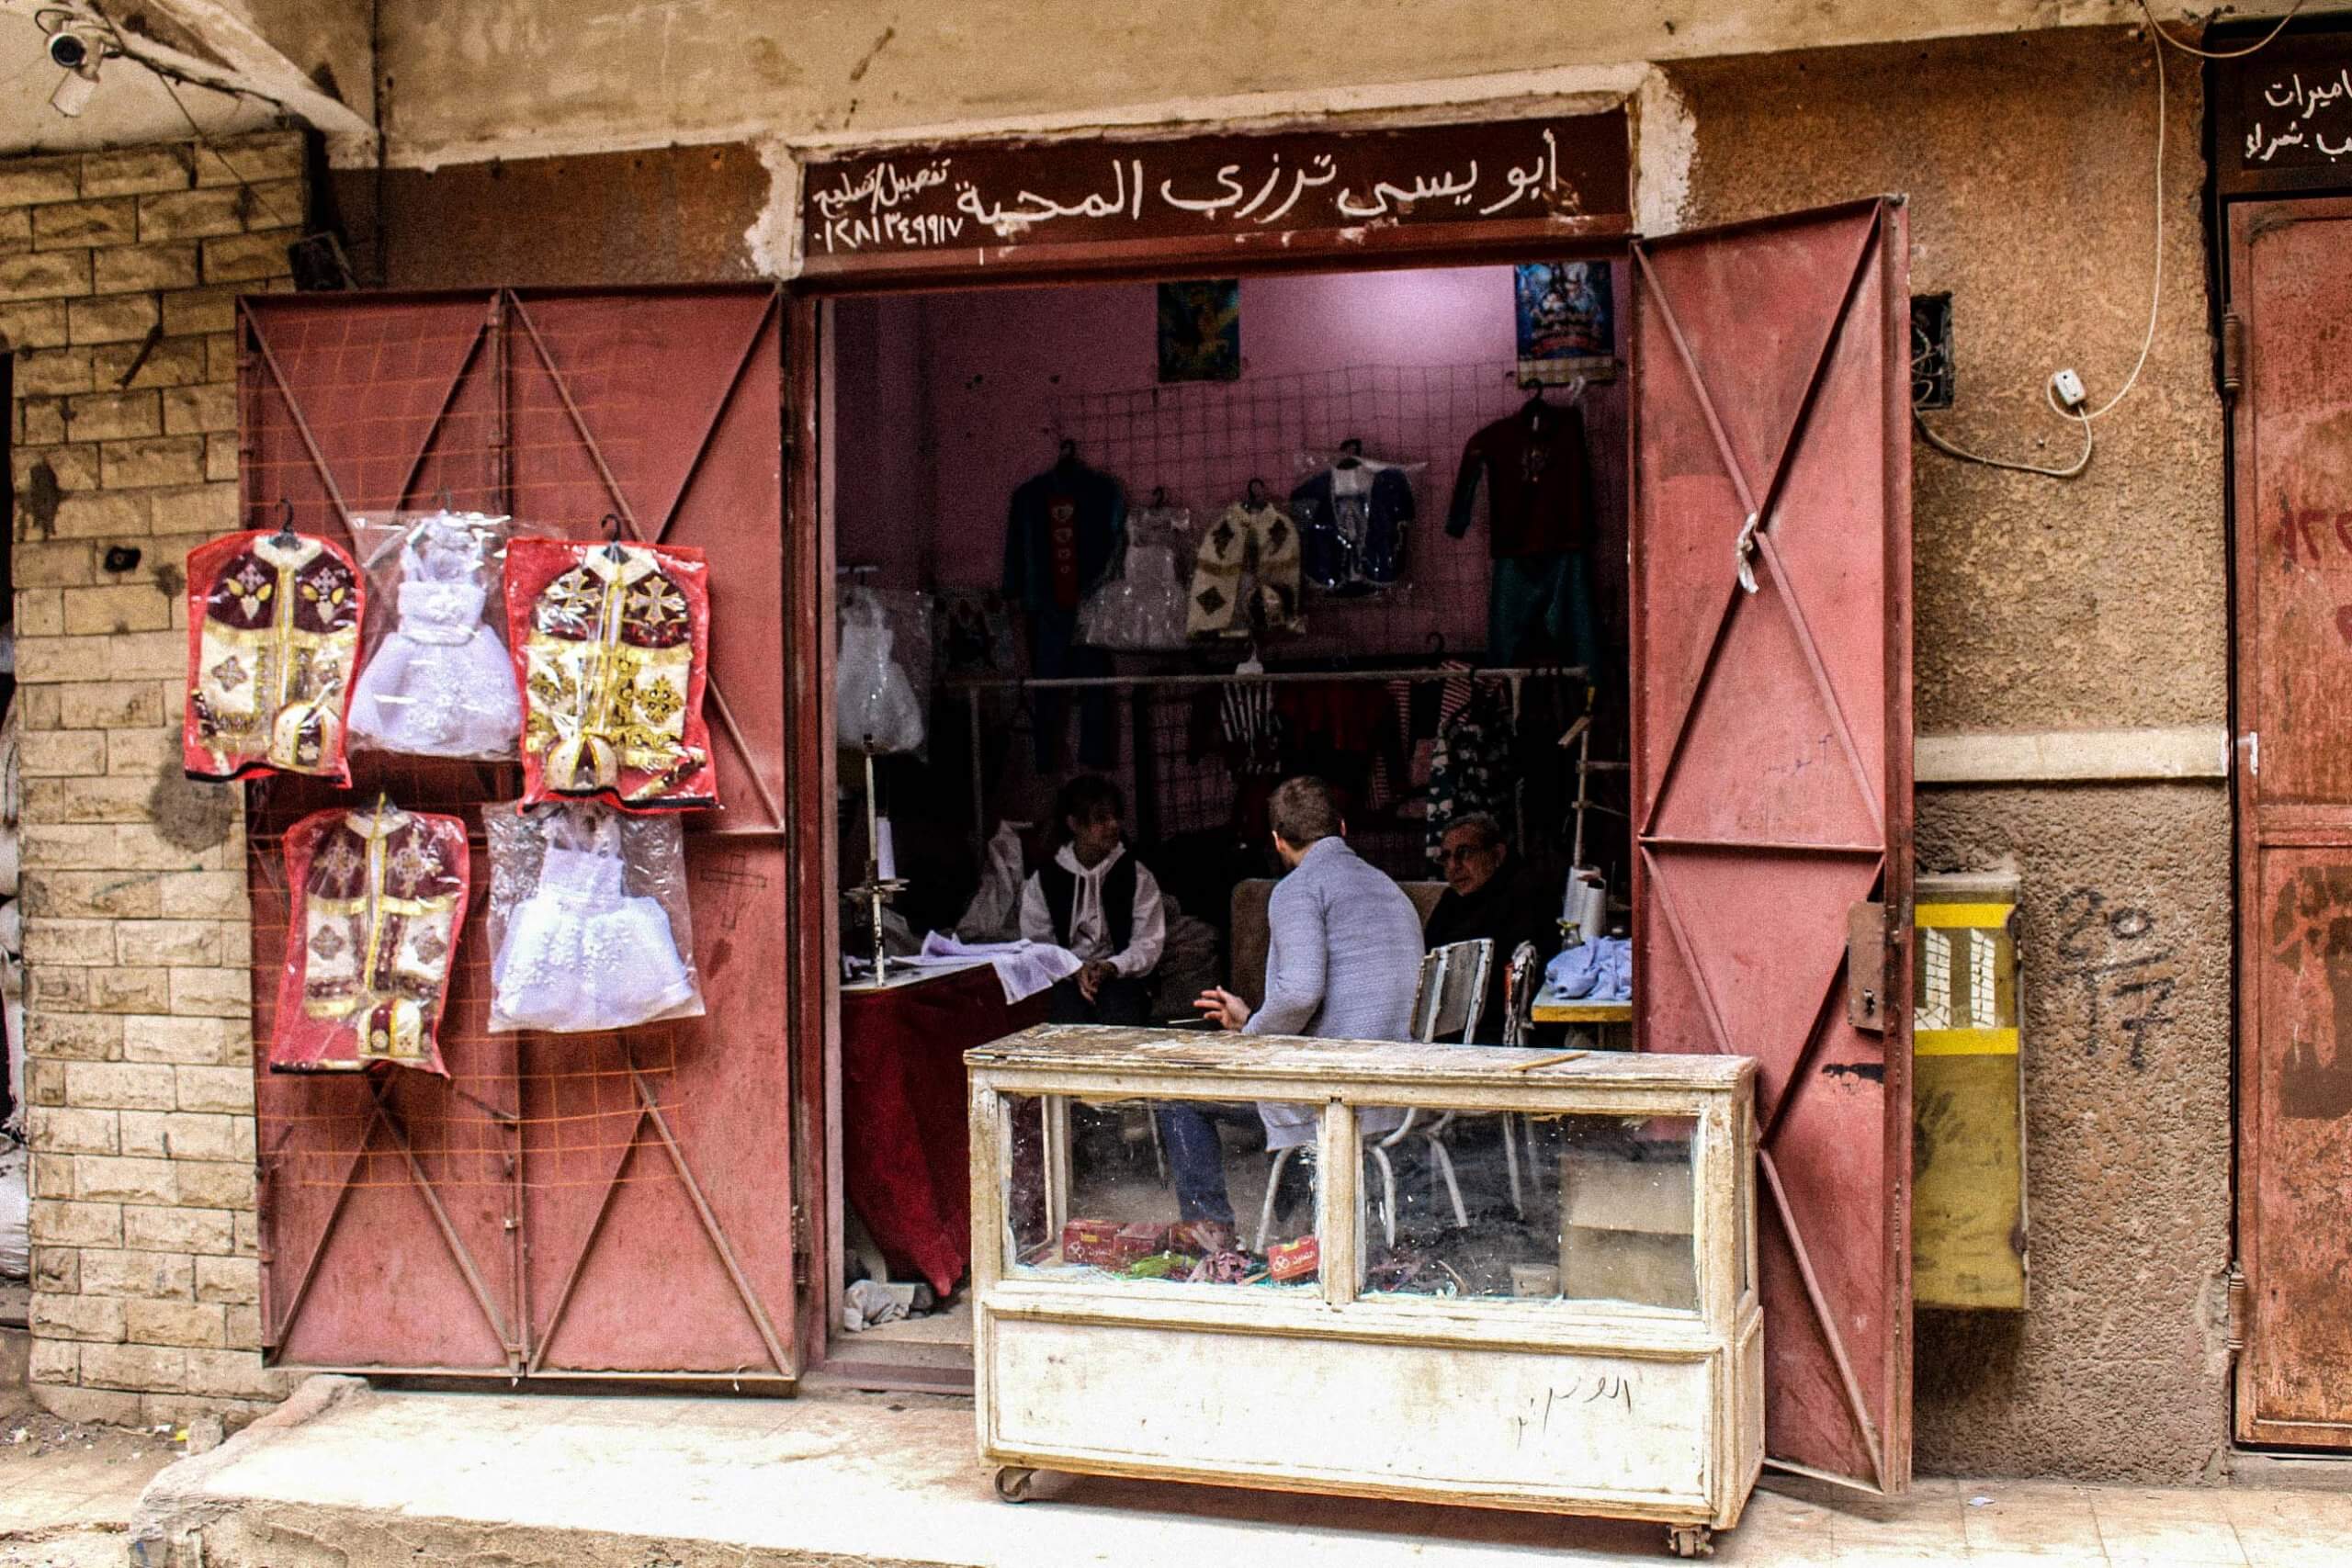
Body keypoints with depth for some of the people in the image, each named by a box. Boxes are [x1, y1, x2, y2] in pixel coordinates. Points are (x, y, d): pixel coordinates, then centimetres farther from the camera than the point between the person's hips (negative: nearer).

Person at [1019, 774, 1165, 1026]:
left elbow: (1148, 944, 1)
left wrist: (1110, 968, -18)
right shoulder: (1043, 882, 8)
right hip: (1065, 980, 0)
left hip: (1120, 977, 0)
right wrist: (1074, 971, -15)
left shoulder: (1137, 876, 7)